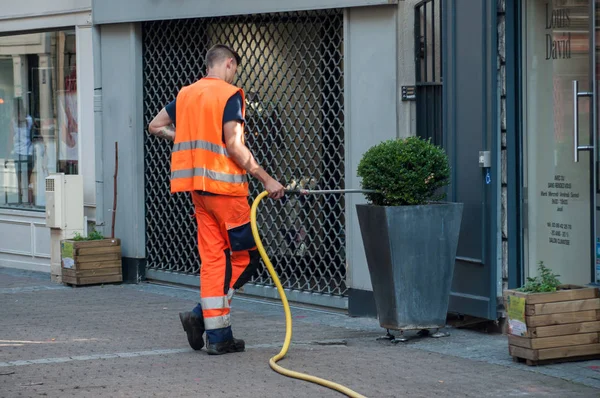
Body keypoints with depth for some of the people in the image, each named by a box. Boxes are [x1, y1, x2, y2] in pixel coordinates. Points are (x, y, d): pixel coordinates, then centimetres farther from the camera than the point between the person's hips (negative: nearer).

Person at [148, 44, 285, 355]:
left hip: (197, 188, 7)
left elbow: (155, 126, 21)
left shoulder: (186, 94, 13)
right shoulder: (230, 95, -8)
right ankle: (202, 315, -9)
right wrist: (266, 179, -13)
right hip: (224, 184, -7)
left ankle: (218, 336, 3)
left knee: (213, 258, 8)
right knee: (245, 256, 2)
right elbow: (233, 144, -16)